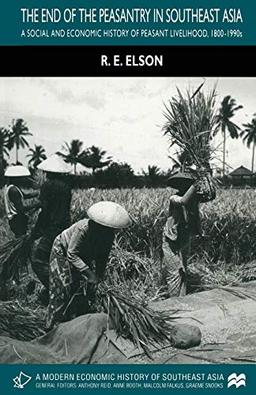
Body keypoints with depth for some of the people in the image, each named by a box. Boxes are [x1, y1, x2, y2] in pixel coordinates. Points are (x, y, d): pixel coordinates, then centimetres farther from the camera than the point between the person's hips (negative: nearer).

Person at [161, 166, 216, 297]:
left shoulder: (194, 196, 0)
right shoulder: (174, 198, -17)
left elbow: (210, 196, -13)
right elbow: (183, 201, -40)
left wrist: (206, 180, -26)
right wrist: (196, 183, -44)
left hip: (185, 242, 6)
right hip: (172, 243, -6)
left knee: (183, 274, 14)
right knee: (174, 274, -5)